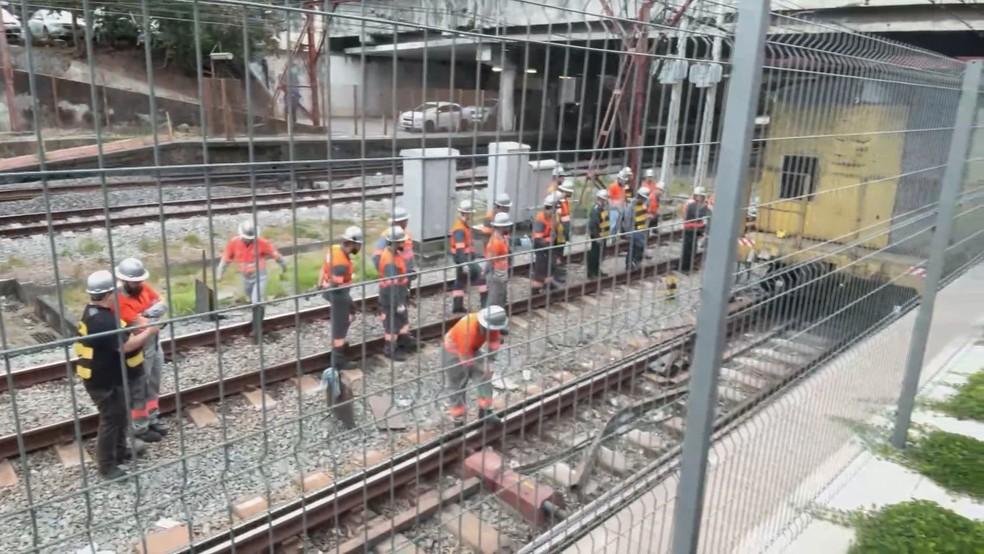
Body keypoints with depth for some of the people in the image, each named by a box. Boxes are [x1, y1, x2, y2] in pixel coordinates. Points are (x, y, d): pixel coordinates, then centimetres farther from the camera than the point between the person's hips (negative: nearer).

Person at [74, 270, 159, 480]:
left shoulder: (95, 312, 6)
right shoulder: (101, 320, -28)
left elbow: (117, 335, 16)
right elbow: (126, 345, -29)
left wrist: (136, 331, 3)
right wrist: (149, 332, -17)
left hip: (108, 376, 11)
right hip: (103, 381, -11)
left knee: (120, 414, 22)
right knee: (111, 419, 0)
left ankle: (119, 451, 38)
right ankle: (107, 465, 13)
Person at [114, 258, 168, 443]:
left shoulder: (145, 287, -2)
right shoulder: (120, 300, -25)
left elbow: (162, 306, -9)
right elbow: (141, 325, -30)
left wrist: (147, 315, -23)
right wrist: (155, 315, -15)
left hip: (154, 344, 8)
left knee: (153, 385, 20)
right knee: (138, 389, 7)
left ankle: (153, 419, 36)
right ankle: (139, 428, 20)